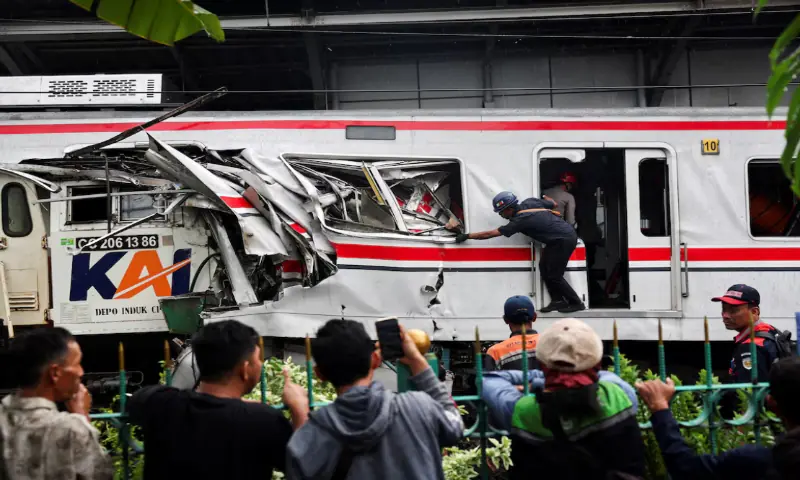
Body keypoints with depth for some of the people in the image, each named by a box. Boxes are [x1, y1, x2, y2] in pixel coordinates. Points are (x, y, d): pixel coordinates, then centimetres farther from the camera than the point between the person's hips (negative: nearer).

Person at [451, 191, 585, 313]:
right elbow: (554, 204, 15)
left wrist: (467, 236, -13)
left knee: (553, 275, -4)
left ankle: (576, 303, 7)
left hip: (564, 240, -9)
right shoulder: (530, 202, 0)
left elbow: (489, 234, -19)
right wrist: (545, 198, 38)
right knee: (544, 267, 10)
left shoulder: (520, 221, -21)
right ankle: (558, 300, 14)